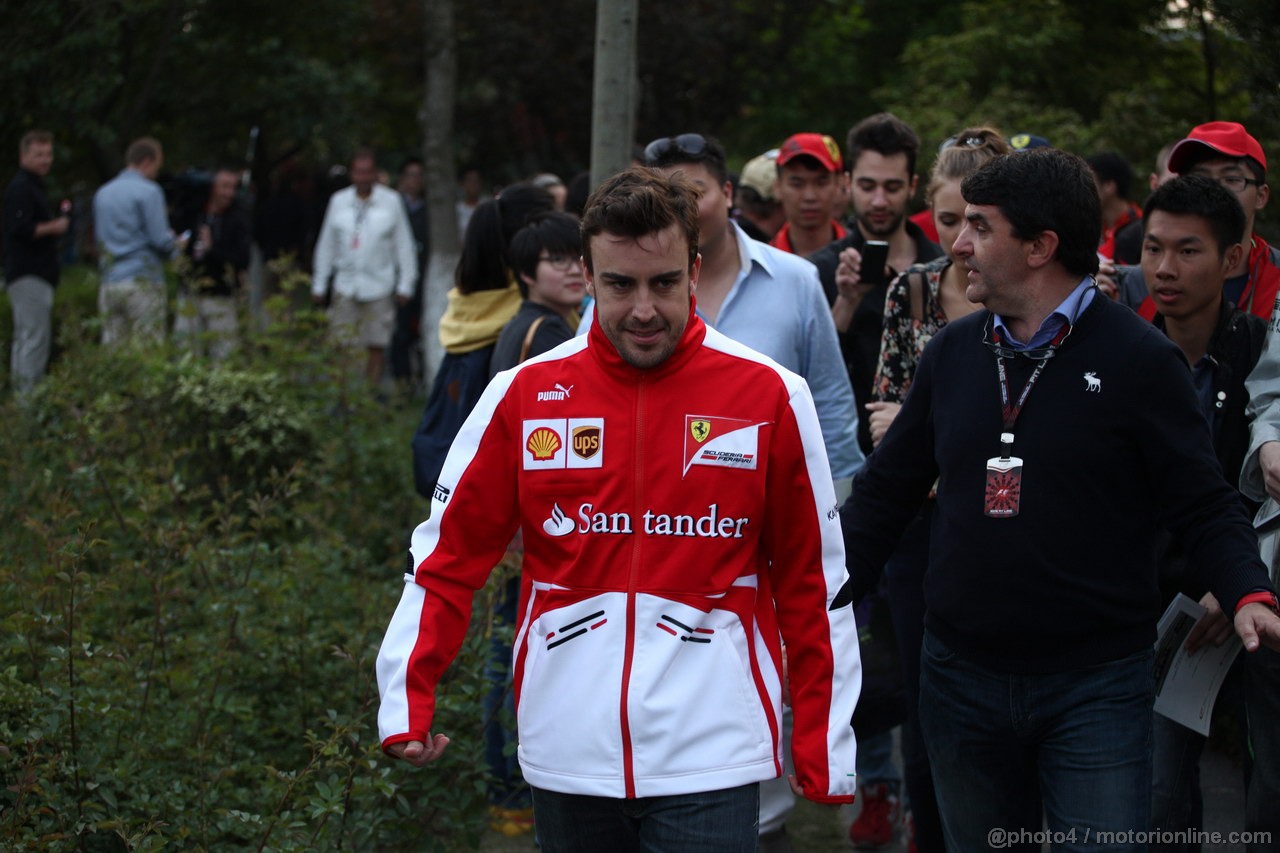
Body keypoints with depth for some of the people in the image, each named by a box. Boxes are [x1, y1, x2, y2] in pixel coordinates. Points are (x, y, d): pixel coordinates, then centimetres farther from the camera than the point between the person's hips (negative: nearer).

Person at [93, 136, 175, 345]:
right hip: (143, 281, -6)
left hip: (110, 284, 6)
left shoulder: (103, 193, 13)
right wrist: (174, 242, 10)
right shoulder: (149, 192, -7)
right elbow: (161, 240, -11)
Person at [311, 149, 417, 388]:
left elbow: (404, 245, 5)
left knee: (376, 347, -1)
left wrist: (405, 285, 1)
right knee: (343, 346, -5)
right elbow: (326, 245, 13)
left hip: (379, 286, -1)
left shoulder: (391, 201, 2)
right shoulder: (338, 201, 8)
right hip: (345, 286, 1)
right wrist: (319, 285, 12)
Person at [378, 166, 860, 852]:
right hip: (567, 752, 2)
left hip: (710, 761, -2)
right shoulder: (526, 395, 2)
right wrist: (405, 704, -6)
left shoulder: (768, 396, -2)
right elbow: (448, 555, 5)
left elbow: (812, 582, 2)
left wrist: (823, 749, 2)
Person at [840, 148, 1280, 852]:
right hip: (960, 677, 5)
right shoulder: (952, 352, 7)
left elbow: (1202, 504, -6)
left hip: (1096, 686, -4)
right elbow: (886, 491, 13)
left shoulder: (1138, 358, -7)